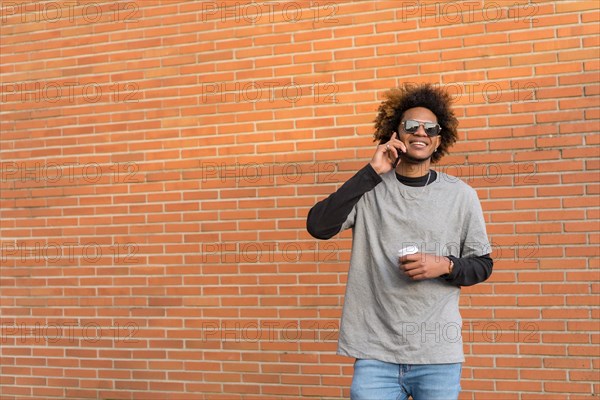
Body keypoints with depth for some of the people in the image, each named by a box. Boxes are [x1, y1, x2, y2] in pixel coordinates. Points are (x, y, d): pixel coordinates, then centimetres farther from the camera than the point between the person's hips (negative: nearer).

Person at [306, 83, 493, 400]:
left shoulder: (461, 195, 3)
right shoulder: (369, 189, 1)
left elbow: (482, 265, 10)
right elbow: (318, 226, -13)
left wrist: (445, 265, -11)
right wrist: (372, 172, -14)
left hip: (439, 354, 1)